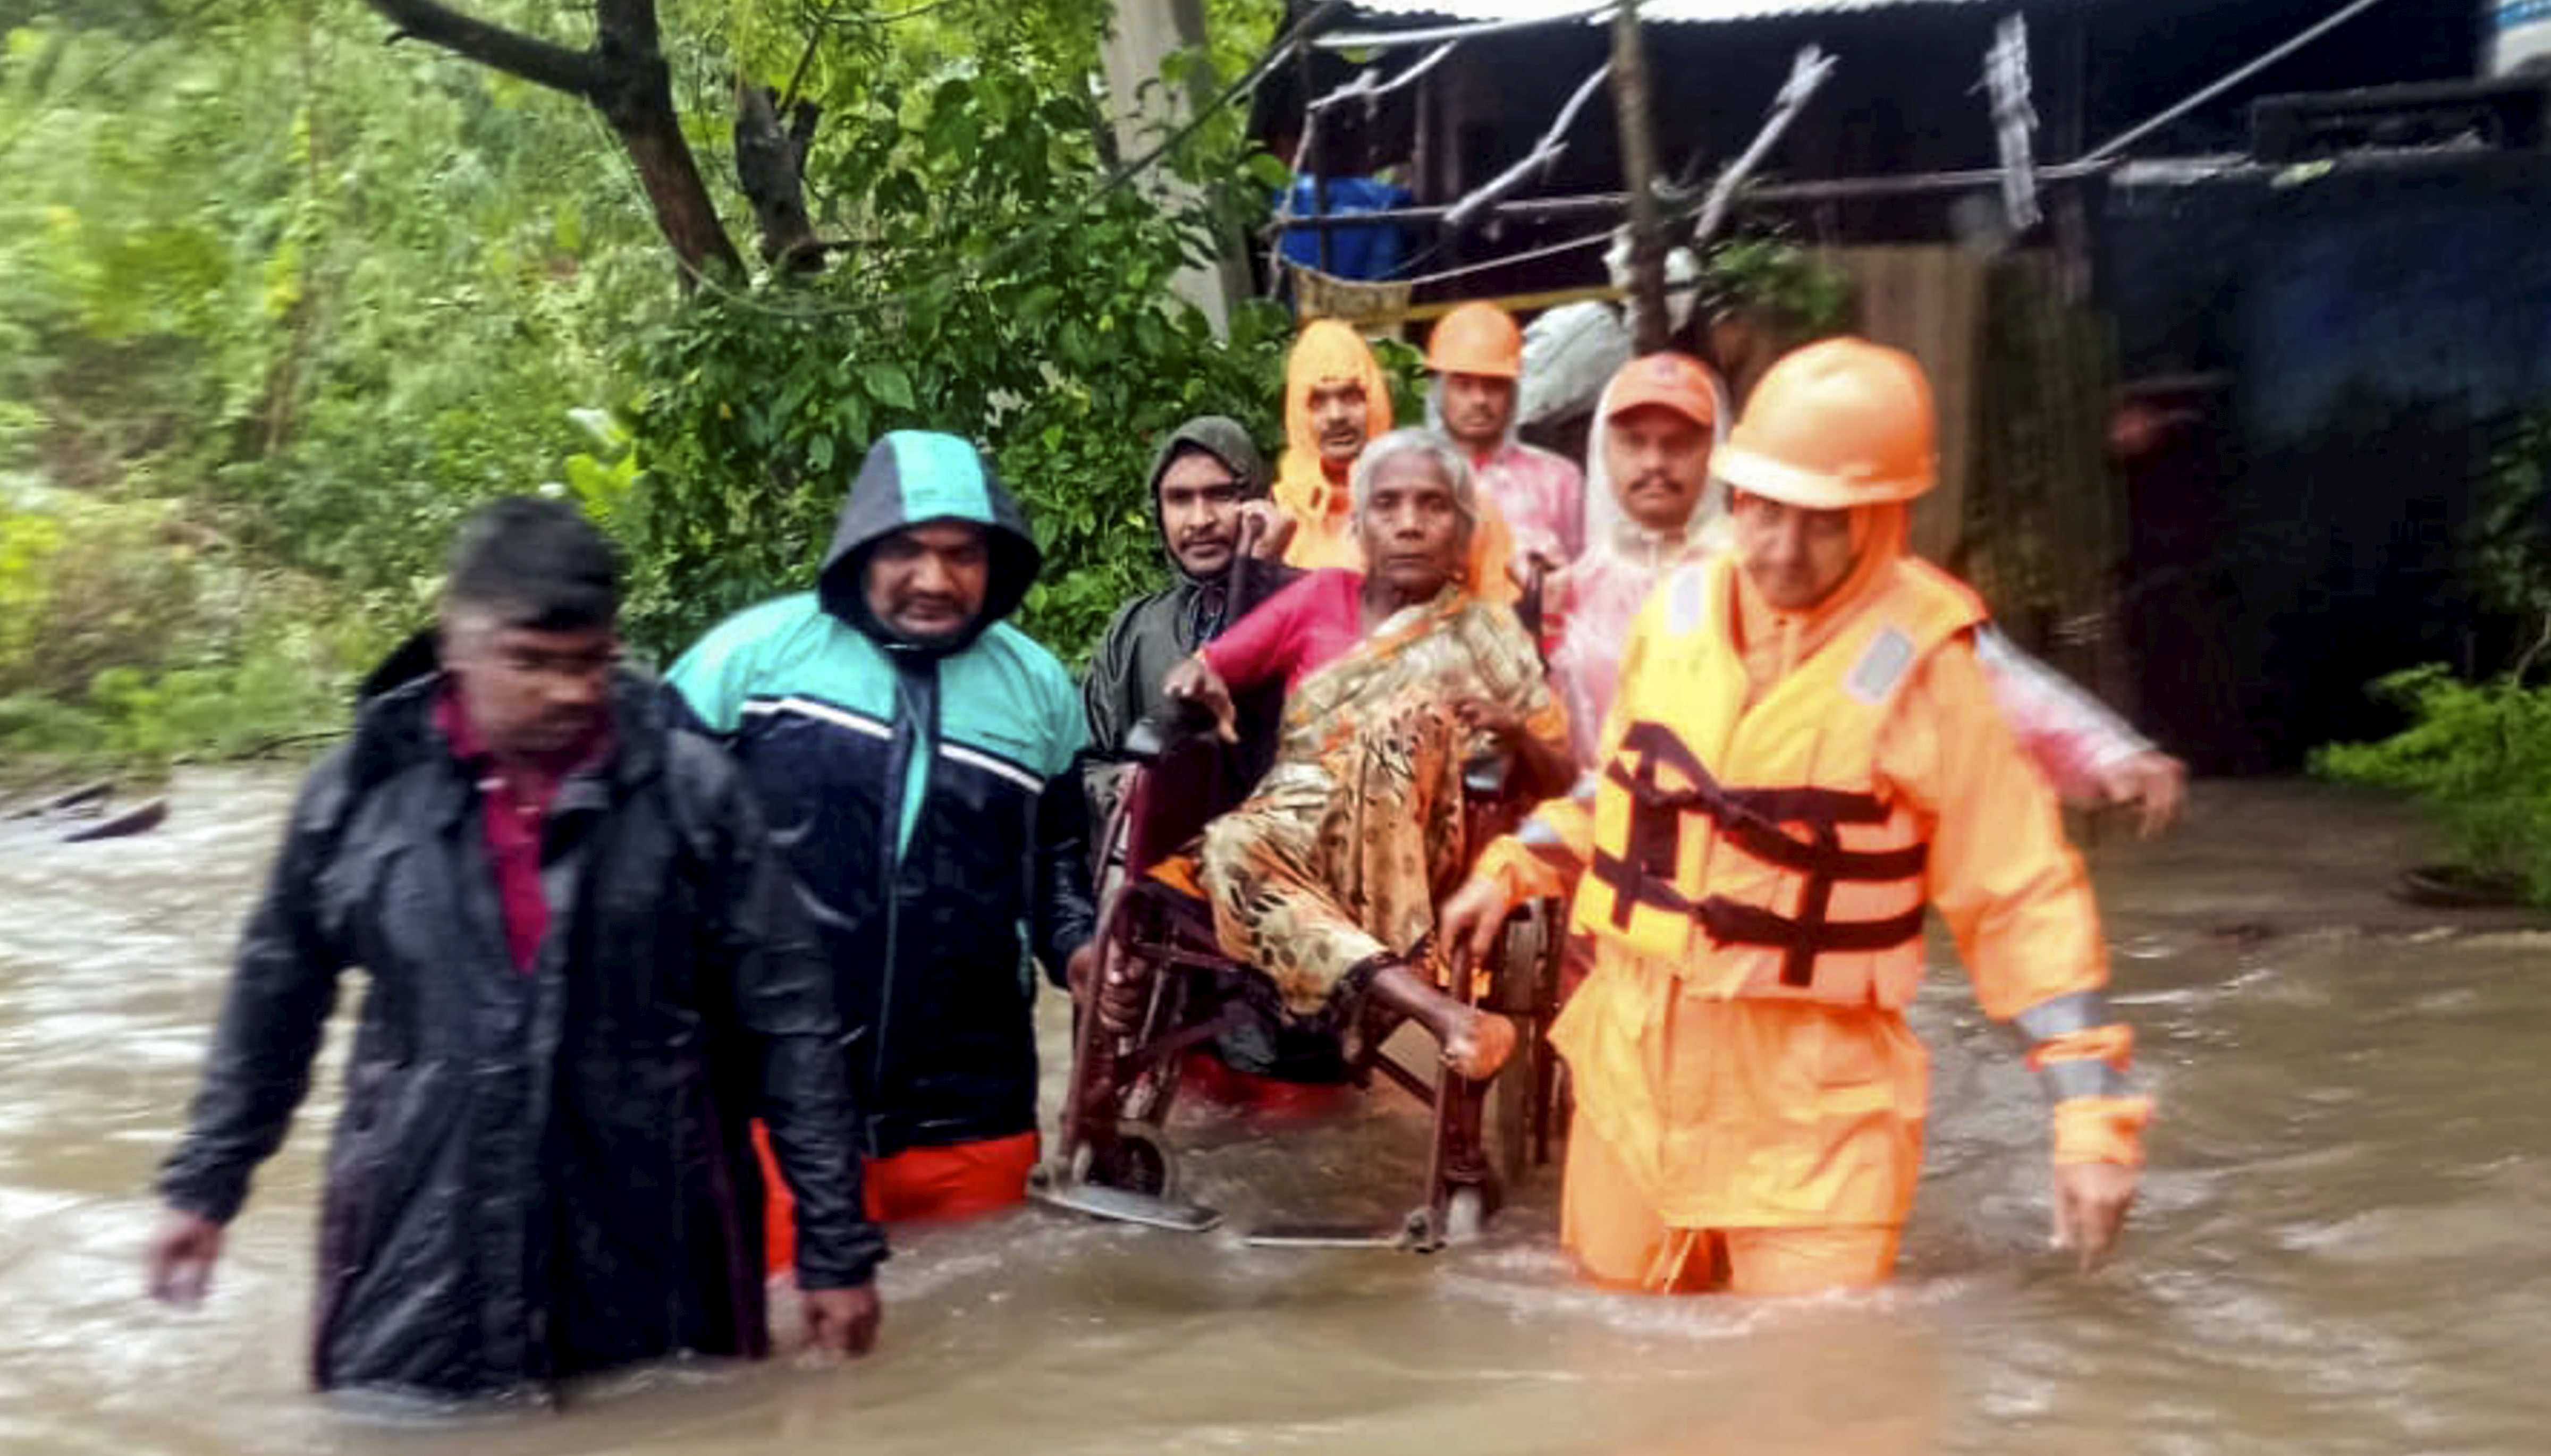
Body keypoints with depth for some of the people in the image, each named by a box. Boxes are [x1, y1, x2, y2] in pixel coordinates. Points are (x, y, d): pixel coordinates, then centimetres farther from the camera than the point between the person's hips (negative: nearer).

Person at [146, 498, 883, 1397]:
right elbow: (276, 1000, 14)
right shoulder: (366, 792, 0)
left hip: (654, 1266, -1)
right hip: (417, 1267, 1)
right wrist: (206, 1184, 18)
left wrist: (836, 1246, -2)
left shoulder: (688, 791, -4)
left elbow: (788, 1024, -1)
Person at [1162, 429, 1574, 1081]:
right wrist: (1201, 680, -8)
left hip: (1407, 854, -1)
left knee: (1412, 712, -30)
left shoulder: (1490, 639, 11)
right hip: (1290, 835, 1)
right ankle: (1440, 1013, -49)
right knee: (1231, 849, -35)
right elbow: (1200, 671, 16)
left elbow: (1560, 779, 9)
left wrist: (1512, 730, -13)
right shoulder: (1323, 597, 16)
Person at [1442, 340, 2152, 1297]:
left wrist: (2093, 1115, -17)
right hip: (1636, 1058, 5)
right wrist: (1515, 870, 12)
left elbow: (2023, 899, -13)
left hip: (1814, 1104, -5)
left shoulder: (1921, 671, -16)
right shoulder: (1678, 611, -1)